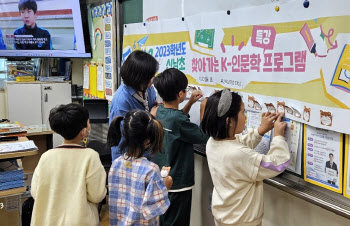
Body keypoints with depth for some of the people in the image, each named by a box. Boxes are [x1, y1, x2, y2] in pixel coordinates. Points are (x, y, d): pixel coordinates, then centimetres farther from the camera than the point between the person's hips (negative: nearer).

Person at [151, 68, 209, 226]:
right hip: (178, 182, -8)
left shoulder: (160, 111, -1)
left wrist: (190, 103, 10)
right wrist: (204, 112, -3)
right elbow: (203, 137, -14)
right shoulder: (179, 120, -26)